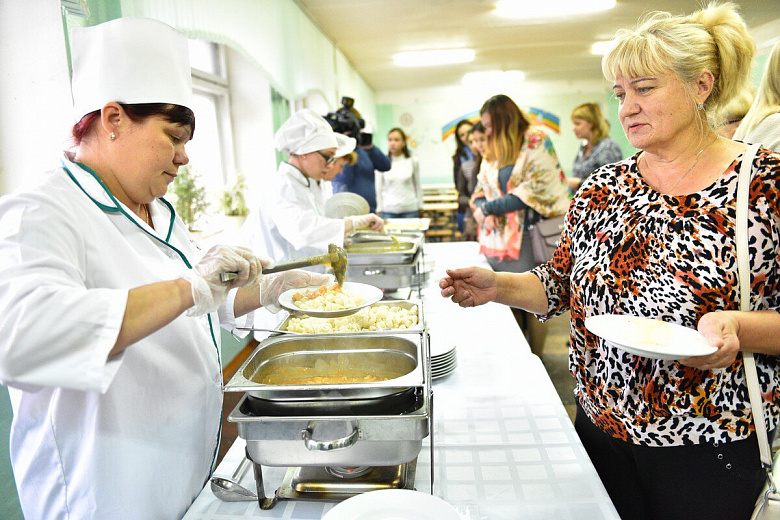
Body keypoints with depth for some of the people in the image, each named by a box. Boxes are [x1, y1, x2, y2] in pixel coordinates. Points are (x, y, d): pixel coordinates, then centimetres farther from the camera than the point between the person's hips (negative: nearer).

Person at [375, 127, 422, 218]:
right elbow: (378, 188, 6)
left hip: (410, 209, 0)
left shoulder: (413, 161, 3)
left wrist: (419, 206, 12)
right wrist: (379, 210, 5)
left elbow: (418, 186, 11)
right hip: (388, 210, 0)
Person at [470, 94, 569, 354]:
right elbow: (480, 188, 17)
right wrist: (482, 208, -6)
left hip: (526, 237, -6)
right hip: (497, 237, 6)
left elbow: (531, 192, -15)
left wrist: (487, 207, -12)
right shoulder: (493, 150, 16)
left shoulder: (536, 142, -5)